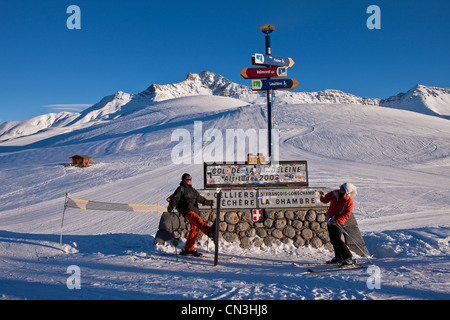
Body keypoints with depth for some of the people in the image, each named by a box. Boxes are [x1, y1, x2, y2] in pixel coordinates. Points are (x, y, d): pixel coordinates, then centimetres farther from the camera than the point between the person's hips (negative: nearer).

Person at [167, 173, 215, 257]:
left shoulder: (193, 190, 26)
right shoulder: (181, 189, 4)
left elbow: (200, 199, 33)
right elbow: (175, 199, -5)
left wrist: (209, 202, 35)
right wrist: (170, 208, -18)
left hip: (194, 210, 8)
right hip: (187, 210, -8)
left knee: (194, 230, 2)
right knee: (198, 220, -31)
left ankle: (189, 249, 8)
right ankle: (210, 231, -56)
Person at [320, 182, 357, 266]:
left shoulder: (349, 202, -17)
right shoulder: (334, 193, -2)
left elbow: (346, 215, -19)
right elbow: (326, 200, 8)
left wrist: (337, 221, -31)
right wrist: (323, 197, -15)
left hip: (338, 222, -7)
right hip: (330, 220, 7)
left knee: (337, 239, -16)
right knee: (333, 240, 14)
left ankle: (349, 258, -7)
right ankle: (338, 258, 29)